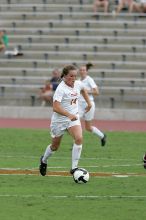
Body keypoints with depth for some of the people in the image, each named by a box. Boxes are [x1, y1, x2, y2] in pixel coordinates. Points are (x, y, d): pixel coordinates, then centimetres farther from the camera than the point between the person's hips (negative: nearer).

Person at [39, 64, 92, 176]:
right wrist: (69, 115, -44)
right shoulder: (61, 89, -24)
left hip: (73, 118, 4)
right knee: (55, 146, 13)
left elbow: (83, 90, 24)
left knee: (79, 138, -23)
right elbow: (56, 107, -34)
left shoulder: (78, 84, -3)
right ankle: (44, 160, 46)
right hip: (59, 120, -4)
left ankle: (74, 168, -17)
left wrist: (89, 103, 22)